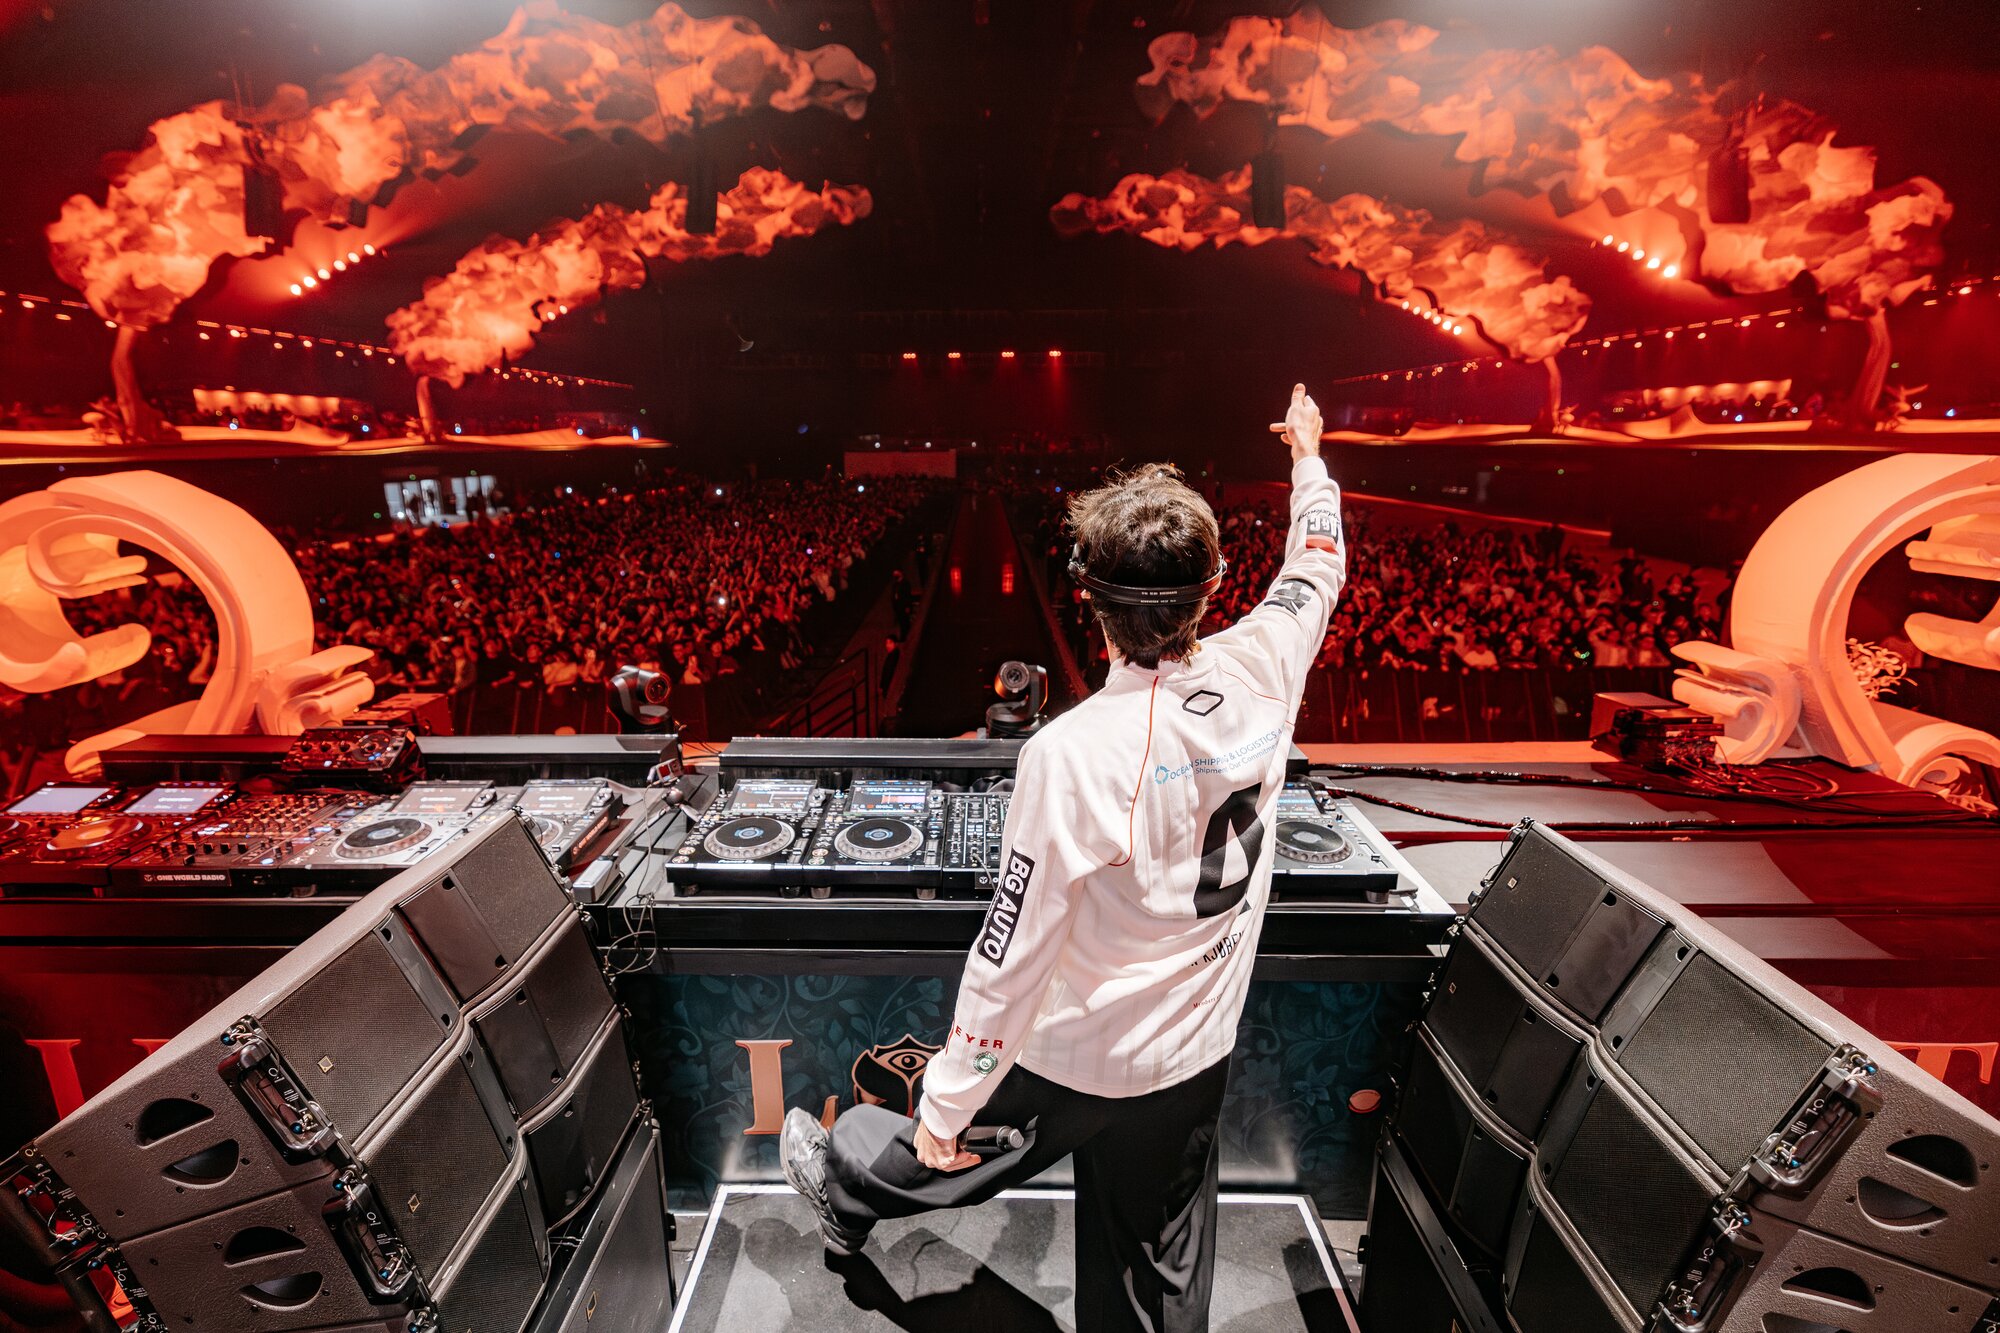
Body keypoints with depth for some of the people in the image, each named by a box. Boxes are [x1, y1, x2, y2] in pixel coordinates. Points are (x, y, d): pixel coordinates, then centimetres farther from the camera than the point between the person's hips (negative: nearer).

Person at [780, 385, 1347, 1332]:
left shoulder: (1072, 755, -31)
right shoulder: (1260, 672, -14)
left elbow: (1009, 957, -24)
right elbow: (1316, 569, 8)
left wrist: (946, 1104, -10)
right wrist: (1308, 456, 26)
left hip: (1072, 1062, -4)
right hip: (1199, 1058, 5)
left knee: (953, 1150, 26)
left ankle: (846, 1191, 55)